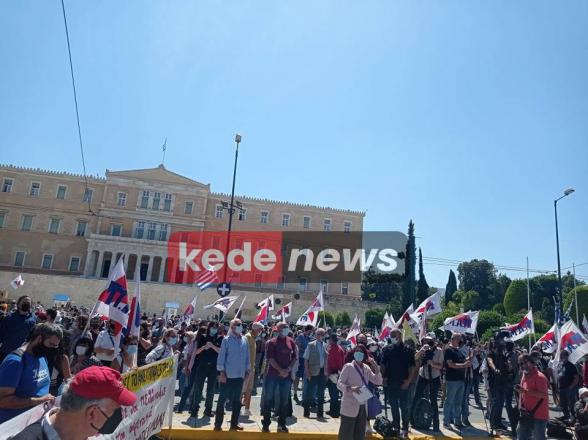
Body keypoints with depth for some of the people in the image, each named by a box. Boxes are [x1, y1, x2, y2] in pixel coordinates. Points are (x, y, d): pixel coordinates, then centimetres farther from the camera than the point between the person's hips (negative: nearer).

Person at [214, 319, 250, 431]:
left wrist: (247, 371, 9)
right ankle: (218, 424, 14)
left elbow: (247, 357, 11)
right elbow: (221, 357, -8)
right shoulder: (227, 340, -7)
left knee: (237, 401, 12)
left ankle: (234, 423, 23)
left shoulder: (244, 340, 6)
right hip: (228, 375, -5)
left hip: (240, 376, 5)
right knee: (222, 400, 4)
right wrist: (222, 372, -11)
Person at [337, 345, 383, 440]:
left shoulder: (366, 368, 6)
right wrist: (350, 389, -32)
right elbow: (339, 384, -14)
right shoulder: (348, 367, -10)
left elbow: (378, 382, 7)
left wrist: (376, 369, -9)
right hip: (350, 407, -6)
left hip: (362, 407, 6)